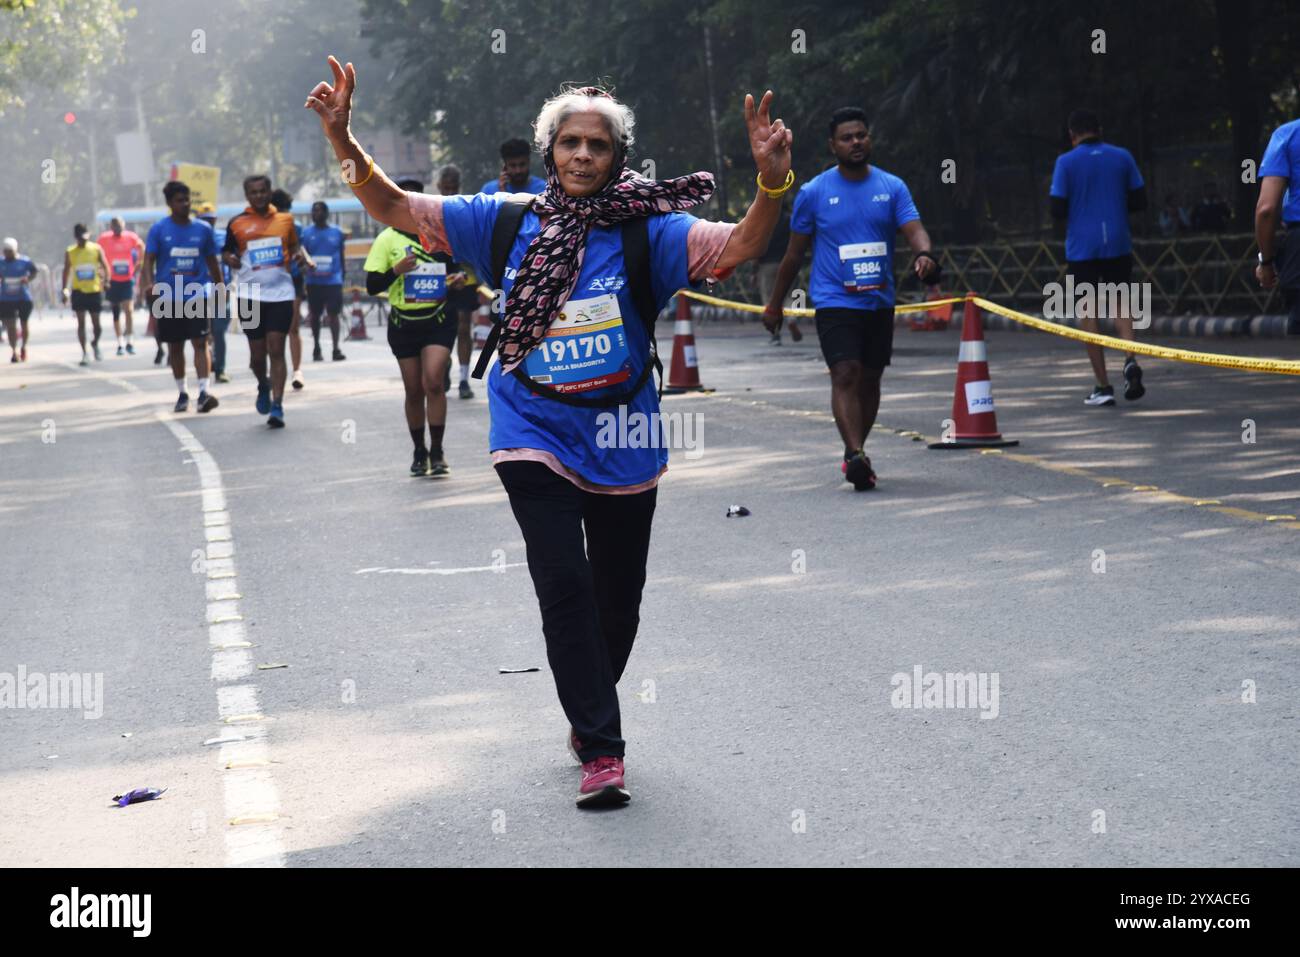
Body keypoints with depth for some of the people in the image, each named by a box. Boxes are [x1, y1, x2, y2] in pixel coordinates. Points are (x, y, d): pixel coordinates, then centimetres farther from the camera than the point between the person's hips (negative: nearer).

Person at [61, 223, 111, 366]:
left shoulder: (96, 249, -1)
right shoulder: (70, 252, 2)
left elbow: (105, 266, -3)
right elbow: (66, 271, 8)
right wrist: (64, 289, 2)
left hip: (94, 290, 0)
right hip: (78, 291, 0)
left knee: (96, 322, 4)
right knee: (81, 322, -3)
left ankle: (95, 344, 33)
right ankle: (84, 353, 0)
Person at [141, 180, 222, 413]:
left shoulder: (203, 229, 5)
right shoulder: (158, 229, 0)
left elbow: (212, 262, 13)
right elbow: (149, 260, -5)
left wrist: (220, 289, 14)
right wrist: (150, 284, -22)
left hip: (197, 295, 0)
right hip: (168, 298, 0)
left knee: (200, 342, -12)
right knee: (175, 347, 9)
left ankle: (203, 392, -19)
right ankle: (181, 393, 21)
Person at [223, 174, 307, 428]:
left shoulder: (285, 219, 8)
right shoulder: (237, 223, 4)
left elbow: (294, 245, 21)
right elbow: (226, 253, 11)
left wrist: (298, 254, -2)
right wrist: (230, 260, -12)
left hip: (281, 293, 0)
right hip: (250, 295, 0)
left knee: (276, 351, -7)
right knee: (257, 353, 5)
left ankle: (277, 407, -7)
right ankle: (263, 387, 36)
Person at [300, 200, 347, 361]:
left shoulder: (337, 233, 4)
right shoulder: (306, 233, 3)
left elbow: (341, 257, 11)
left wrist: (342, 278, 12)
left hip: (333, 280, -1)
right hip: (314, 281, 1)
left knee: (333, 314, -5)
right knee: (315, 314, 8)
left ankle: (336, 349, -3)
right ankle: (316, 348, 20)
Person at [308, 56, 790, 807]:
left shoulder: (645, 231, -8)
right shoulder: (507, 223, -2)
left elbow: (739, 246, -22)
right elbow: (395, 209, 1)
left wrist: (773, 183, -41)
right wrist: (343, 140, -14)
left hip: (622, 442, 1)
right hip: (536, 436, 0)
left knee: (618, 597, 13)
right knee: (564, 585, -14)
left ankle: (587, 713, 39)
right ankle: (601, 750, -7)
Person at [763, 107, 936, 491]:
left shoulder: (892, 187, 4)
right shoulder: (814, 192, -1)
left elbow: (914, 229, -7)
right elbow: (794, 253, 6)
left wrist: (924, 254, -32)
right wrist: (774, 305, 9)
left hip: (879, 301, 4)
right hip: (834, 301, -3)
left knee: (870, 379, 10)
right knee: (845, 374, -19)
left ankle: (853, 454, 25)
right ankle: (857, 455, -28)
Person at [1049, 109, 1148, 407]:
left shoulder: (1066, 162, -4)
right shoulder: (1122, 156, 5)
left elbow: (1058, 210, -7)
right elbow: (1139, 201, 6)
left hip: (1081, 247, -2)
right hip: (1118, 244, 2)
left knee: (1087, 313, 6)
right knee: (1120, 302, 15)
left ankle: (1103, 386, 3)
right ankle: (1130, 359, -12)